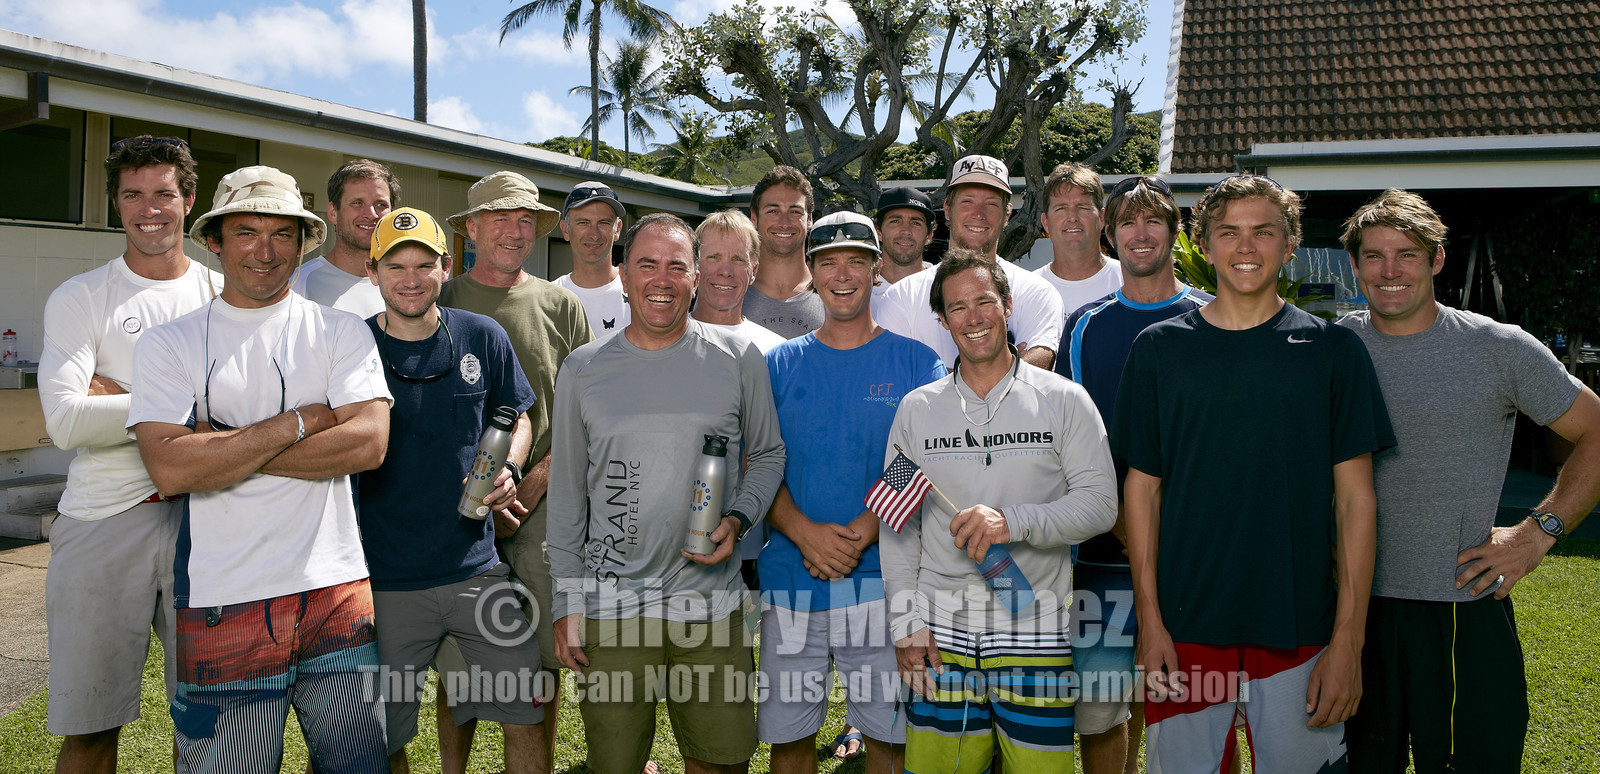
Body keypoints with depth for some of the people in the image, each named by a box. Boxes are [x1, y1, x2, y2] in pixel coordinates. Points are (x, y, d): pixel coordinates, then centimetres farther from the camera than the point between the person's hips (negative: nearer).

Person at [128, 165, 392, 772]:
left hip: (336, 593, 1)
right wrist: (299, 421, -10)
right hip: (223, 607, -1)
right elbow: (170, 467, -11)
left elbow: (367, 443, -10)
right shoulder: (168, 345, 3)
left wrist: (222, 448, -9)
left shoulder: (341, 332, 5)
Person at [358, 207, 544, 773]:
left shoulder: (483, 337, 0)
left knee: (527, 714, 5)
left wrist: (507, 470, -8)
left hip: (476, 568, 1)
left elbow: (517, 419, 13)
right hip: (386, 580, -1)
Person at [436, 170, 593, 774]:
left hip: (544, 505, 1)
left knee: (540, 659, 4)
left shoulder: (561, 307, 10)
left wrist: (536, 480, -7)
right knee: (459, 664, 3)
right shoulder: (439, 305, 6)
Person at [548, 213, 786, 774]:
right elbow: (567, 496, 8)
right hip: (610, 608, 1)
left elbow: (768, 454, 11)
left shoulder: (738, 358, 1)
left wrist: (737, 521, -8)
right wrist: (566, 602, 5)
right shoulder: (582, 370, 4)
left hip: (711, 601, 0)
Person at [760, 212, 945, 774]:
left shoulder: (916, 363, 4)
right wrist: (804, 532, -12)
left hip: (883, 578, -1)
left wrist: (860, 534, -14)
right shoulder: (779, 365, 9)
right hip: (791, 576, 2)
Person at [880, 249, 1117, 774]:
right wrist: (906, 625, 1)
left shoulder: (1064, 400, 4)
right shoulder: (917, 409, 9)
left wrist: (1013, 522, -18)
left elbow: (1100, 503, -2)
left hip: (1035, 631, -1)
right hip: (941, 632, 2)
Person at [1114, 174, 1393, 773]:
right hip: (1184, 630, 0)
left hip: (1301, 633, 0)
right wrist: (1149, 618, -2)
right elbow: (1142, 488, 4)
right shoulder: (1159, 348, 3)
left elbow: (1355, 498, 1)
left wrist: (1348, 640, -5)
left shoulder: (1333, 351, 2)